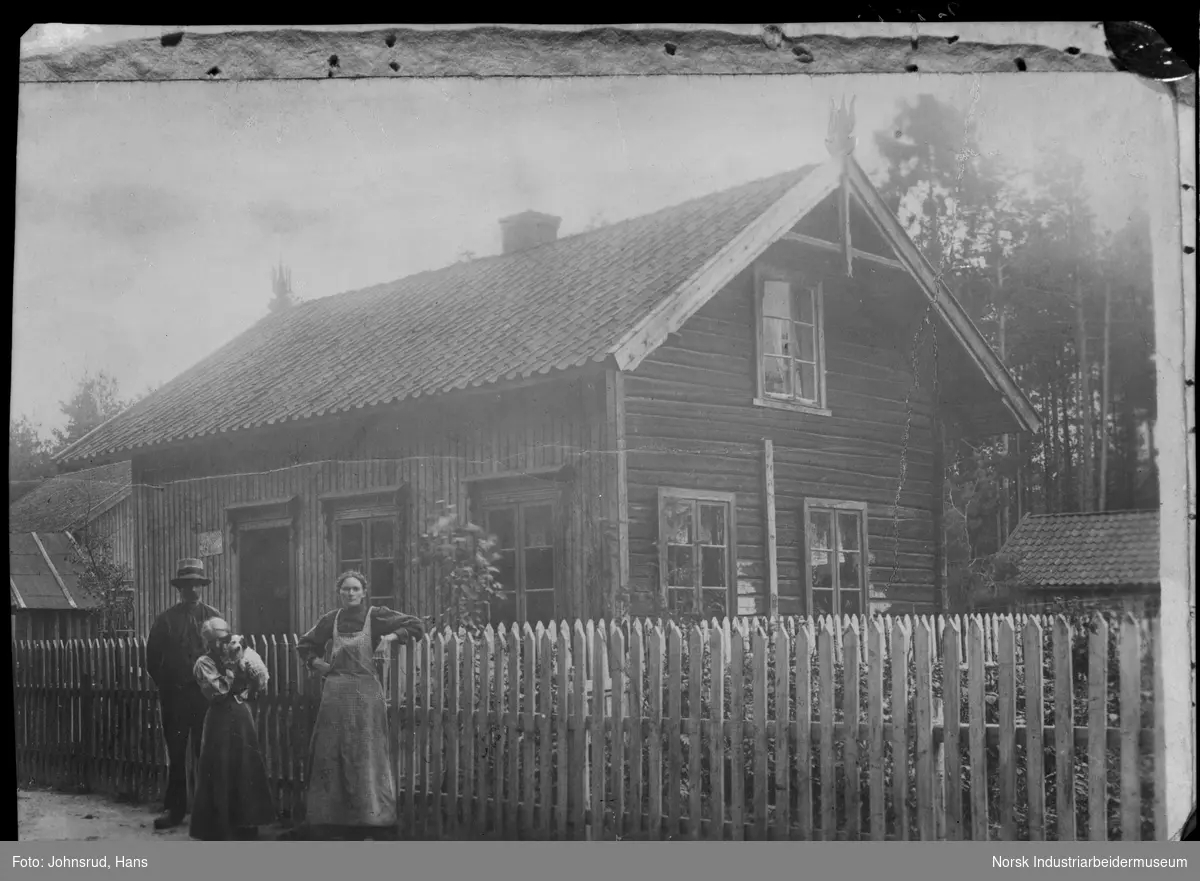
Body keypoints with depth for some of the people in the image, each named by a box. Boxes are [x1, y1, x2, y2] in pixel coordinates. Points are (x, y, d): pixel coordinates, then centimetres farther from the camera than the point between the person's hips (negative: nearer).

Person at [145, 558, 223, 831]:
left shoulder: (213, 617, 6)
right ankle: (174, 809, 9)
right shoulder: (165, 620, 7)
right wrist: (165, 685, 5)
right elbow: (152, 658, 9)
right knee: (175, 753, 4)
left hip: (206, 694, -1)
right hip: (174, 695, 1)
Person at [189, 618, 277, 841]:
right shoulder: (204, 663, -6)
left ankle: (244, 828, 20)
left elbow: (261, 686, -1)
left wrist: (242, 660, -11)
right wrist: (232, 663, -17)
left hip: (242, 717, 4)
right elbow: (218, 691, -18)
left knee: (246, 769, 8)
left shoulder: (244, 655, 6)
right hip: (220, 720, -4)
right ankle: (216, 831, 7)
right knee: (218, 774, -2)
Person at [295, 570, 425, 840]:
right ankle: (331, 819, 14)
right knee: (330, 755, 5)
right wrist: (317, 663, 6)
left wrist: (389, 639, -6)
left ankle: (372, 817, 5)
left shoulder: (376, 616, 0)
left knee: (366, 756, -1)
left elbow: (417, 626, 0)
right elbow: (304, 645, 22)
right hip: (335, 694, 3)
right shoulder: (331, 620, 8)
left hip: (366, 693, -3)